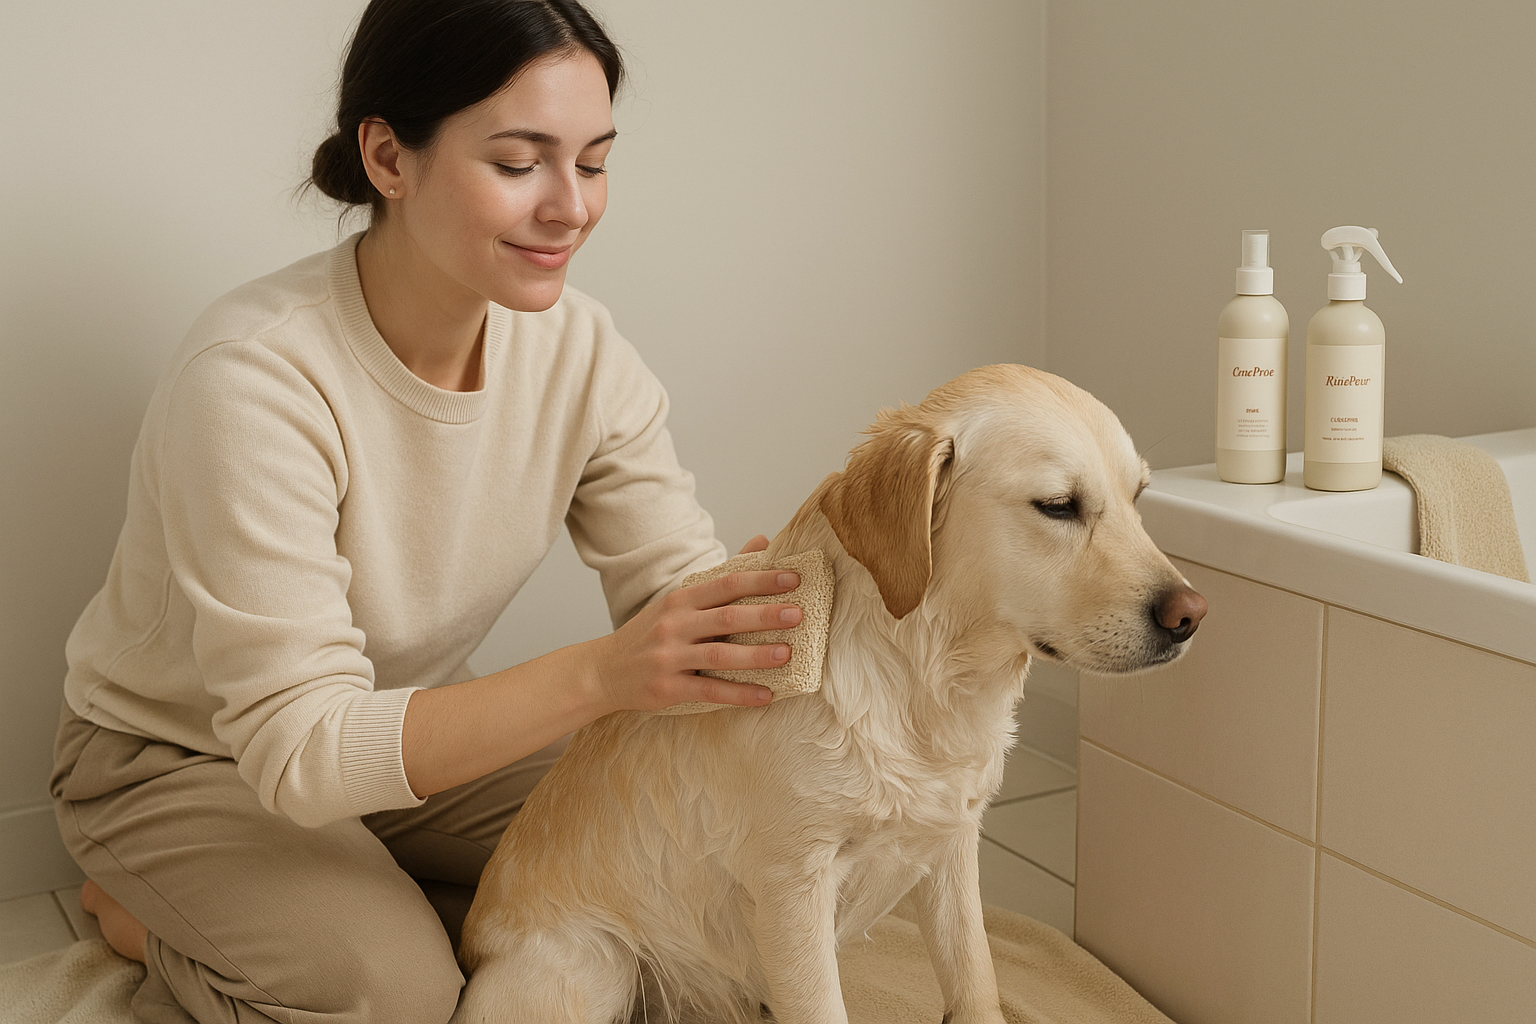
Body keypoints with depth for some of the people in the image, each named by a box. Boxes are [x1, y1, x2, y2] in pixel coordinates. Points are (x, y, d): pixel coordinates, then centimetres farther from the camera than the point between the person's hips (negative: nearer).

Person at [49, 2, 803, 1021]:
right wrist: (600, 675, -48)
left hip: (411, 732, 5)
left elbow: (682, 586, -14)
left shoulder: (580, 349, -14)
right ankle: (160, 924, 0)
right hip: (177, 758, -5)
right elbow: (300, 749, -35)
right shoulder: (255, 381, -32)